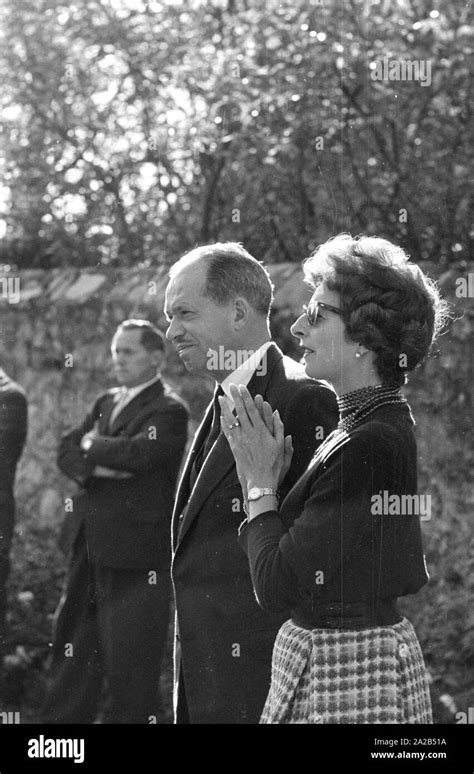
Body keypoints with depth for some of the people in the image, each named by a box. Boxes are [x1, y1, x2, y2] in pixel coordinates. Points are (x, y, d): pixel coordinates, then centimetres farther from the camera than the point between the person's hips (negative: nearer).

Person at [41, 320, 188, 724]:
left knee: (129, 659, -2)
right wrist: (94, 465, -13)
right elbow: (68, 451, 8)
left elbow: (139, 452, -23)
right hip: (90, 547, 8)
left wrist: (94, 445, -6)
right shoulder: (106, 402, 17)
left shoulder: (169, 410, -7)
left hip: (136, 552, -8)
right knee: (73, 648, 15)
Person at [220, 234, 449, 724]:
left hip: (348, 674, -9)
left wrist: (260, 483, -8)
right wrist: (263, 475, 1)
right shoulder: (360, 425, 9)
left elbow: (277, 586, -20)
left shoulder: (373, 444, -21)